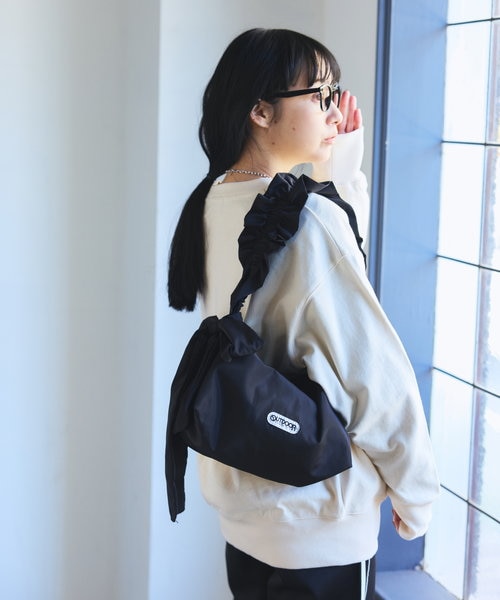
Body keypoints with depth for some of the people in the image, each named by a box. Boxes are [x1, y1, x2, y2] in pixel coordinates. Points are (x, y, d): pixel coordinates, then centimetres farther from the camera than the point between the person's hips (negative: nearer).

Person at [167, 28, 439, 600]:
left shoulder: (216, 202, 1)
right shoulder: (305, 219, -24)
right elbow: (374, 371, -19)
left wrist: (342, 157, 9)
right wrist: (416, 493, -6)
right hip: (319, 528, -8)